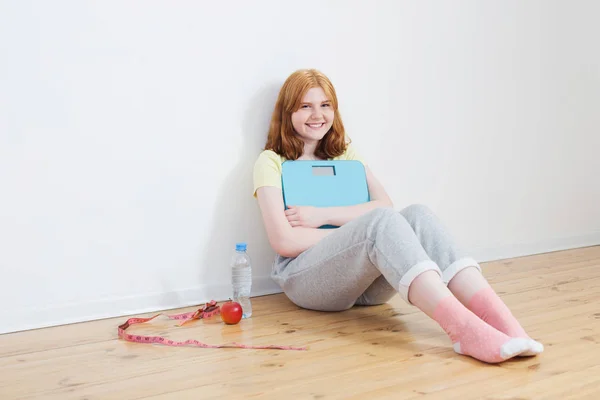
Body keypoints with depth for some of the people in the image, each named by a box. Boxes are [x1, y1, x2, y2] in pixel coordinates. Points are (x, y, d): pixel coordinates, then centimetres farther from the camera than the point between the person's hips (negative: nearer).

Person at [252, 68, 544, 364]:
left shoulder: (345, 154, 21)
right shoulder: (272, 161, 5)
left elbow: (386, 204, 4)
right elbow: (283, 241, -9)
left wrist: (322, 215, -9)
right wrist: (356, 232, -10)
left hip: (367, 281, 5)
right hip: (305, 277, -5)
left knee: (417, 214, -25)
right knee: (381, 221, -33)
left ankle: (497, 318, -43)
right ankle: (463, 329, -51)